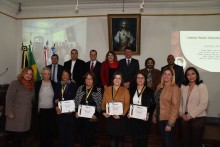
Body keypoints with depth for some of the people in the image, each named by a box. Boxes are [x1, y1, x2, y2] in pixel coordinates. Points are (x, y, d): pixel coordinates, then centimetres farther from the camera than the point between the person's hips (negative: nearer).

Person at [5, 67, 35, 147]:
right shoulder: (15, 83, -6)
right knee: (16, 134, 0)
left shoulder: (31, 85, 11)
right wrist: (10, 112, -15)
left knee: (23, 134, 11)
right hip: (16, 114, -5)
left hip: (27, 114, 5)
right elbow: (9, 98, -11)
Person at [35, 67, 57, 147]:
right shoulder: (37, 84, 0)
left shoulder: (54, 84, 2)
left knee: (51, 129, 6)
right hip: (41, 111, -1)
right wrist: (35, 110, -3)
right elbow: (35, 97, 2)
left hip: (51, 111, 1)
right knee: (42, 130, 4)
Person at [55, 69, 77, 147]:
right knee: (61, 131, 9)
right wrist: (56, 106, -12)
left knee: (70, 131, 5)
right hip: (60, 112, 3)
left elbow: (74, 99, -6)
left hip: (69, 112, -3)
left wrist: (60, 101, -8)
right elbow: (55, 98, 6)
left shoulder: (73, 85, -1)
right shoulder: (58, 85, 10)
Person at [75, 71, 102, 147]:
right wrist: (76, 112, -2)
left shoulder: (98, 90, -2)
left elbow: (100, 105, -4)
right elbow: (76, 101, 9)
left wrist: (96, 114, -13)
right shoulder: (80, 88, 6)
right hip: (81, 117, 2)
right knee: (82, 135, 8)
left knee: (90, 136, 2)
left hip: (92, 118, -2)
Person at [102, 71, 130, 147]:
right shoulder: (107, 89, 8)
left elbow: (127, 105, -8)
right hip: (109, 117, 2)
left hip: (120, 118, -2)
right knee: (112, 137, 10)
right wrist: (103, 112, -8)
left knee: (119, 137, 8)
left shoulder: (125, 90, -2)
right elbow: (103, 102, 7)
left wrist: (121, 115, -19)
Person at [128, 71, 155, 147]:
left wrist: (148, 114, -15)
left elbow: (153, 105, -1)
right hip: (133, 119, 2)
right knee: (134, 138, 8)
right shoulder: (132, 90, 8)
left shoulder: (149, 91, 0)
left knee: (143, 139, 3)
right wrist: (128, 113, -5)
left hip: (144, 119, -2)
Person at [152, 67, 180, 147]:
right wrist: (154, 115, 6)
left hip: (168, 119, -6)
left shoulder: (175, 88, -14)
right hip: (160, 118, 6)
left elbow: (175, 107, -17)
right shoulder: (160, 86, 6)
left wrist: (170, 123, -19)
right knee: (164, 141, 18)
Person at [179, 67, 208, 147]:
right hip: (184, 118, 4)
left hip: (198, 118, -4)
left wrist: (190, 115, -13)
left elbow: (203, 104, -14)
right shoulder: (183, 86, 6)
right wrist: (181, 113, -5)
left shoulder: (202, 86, -8)